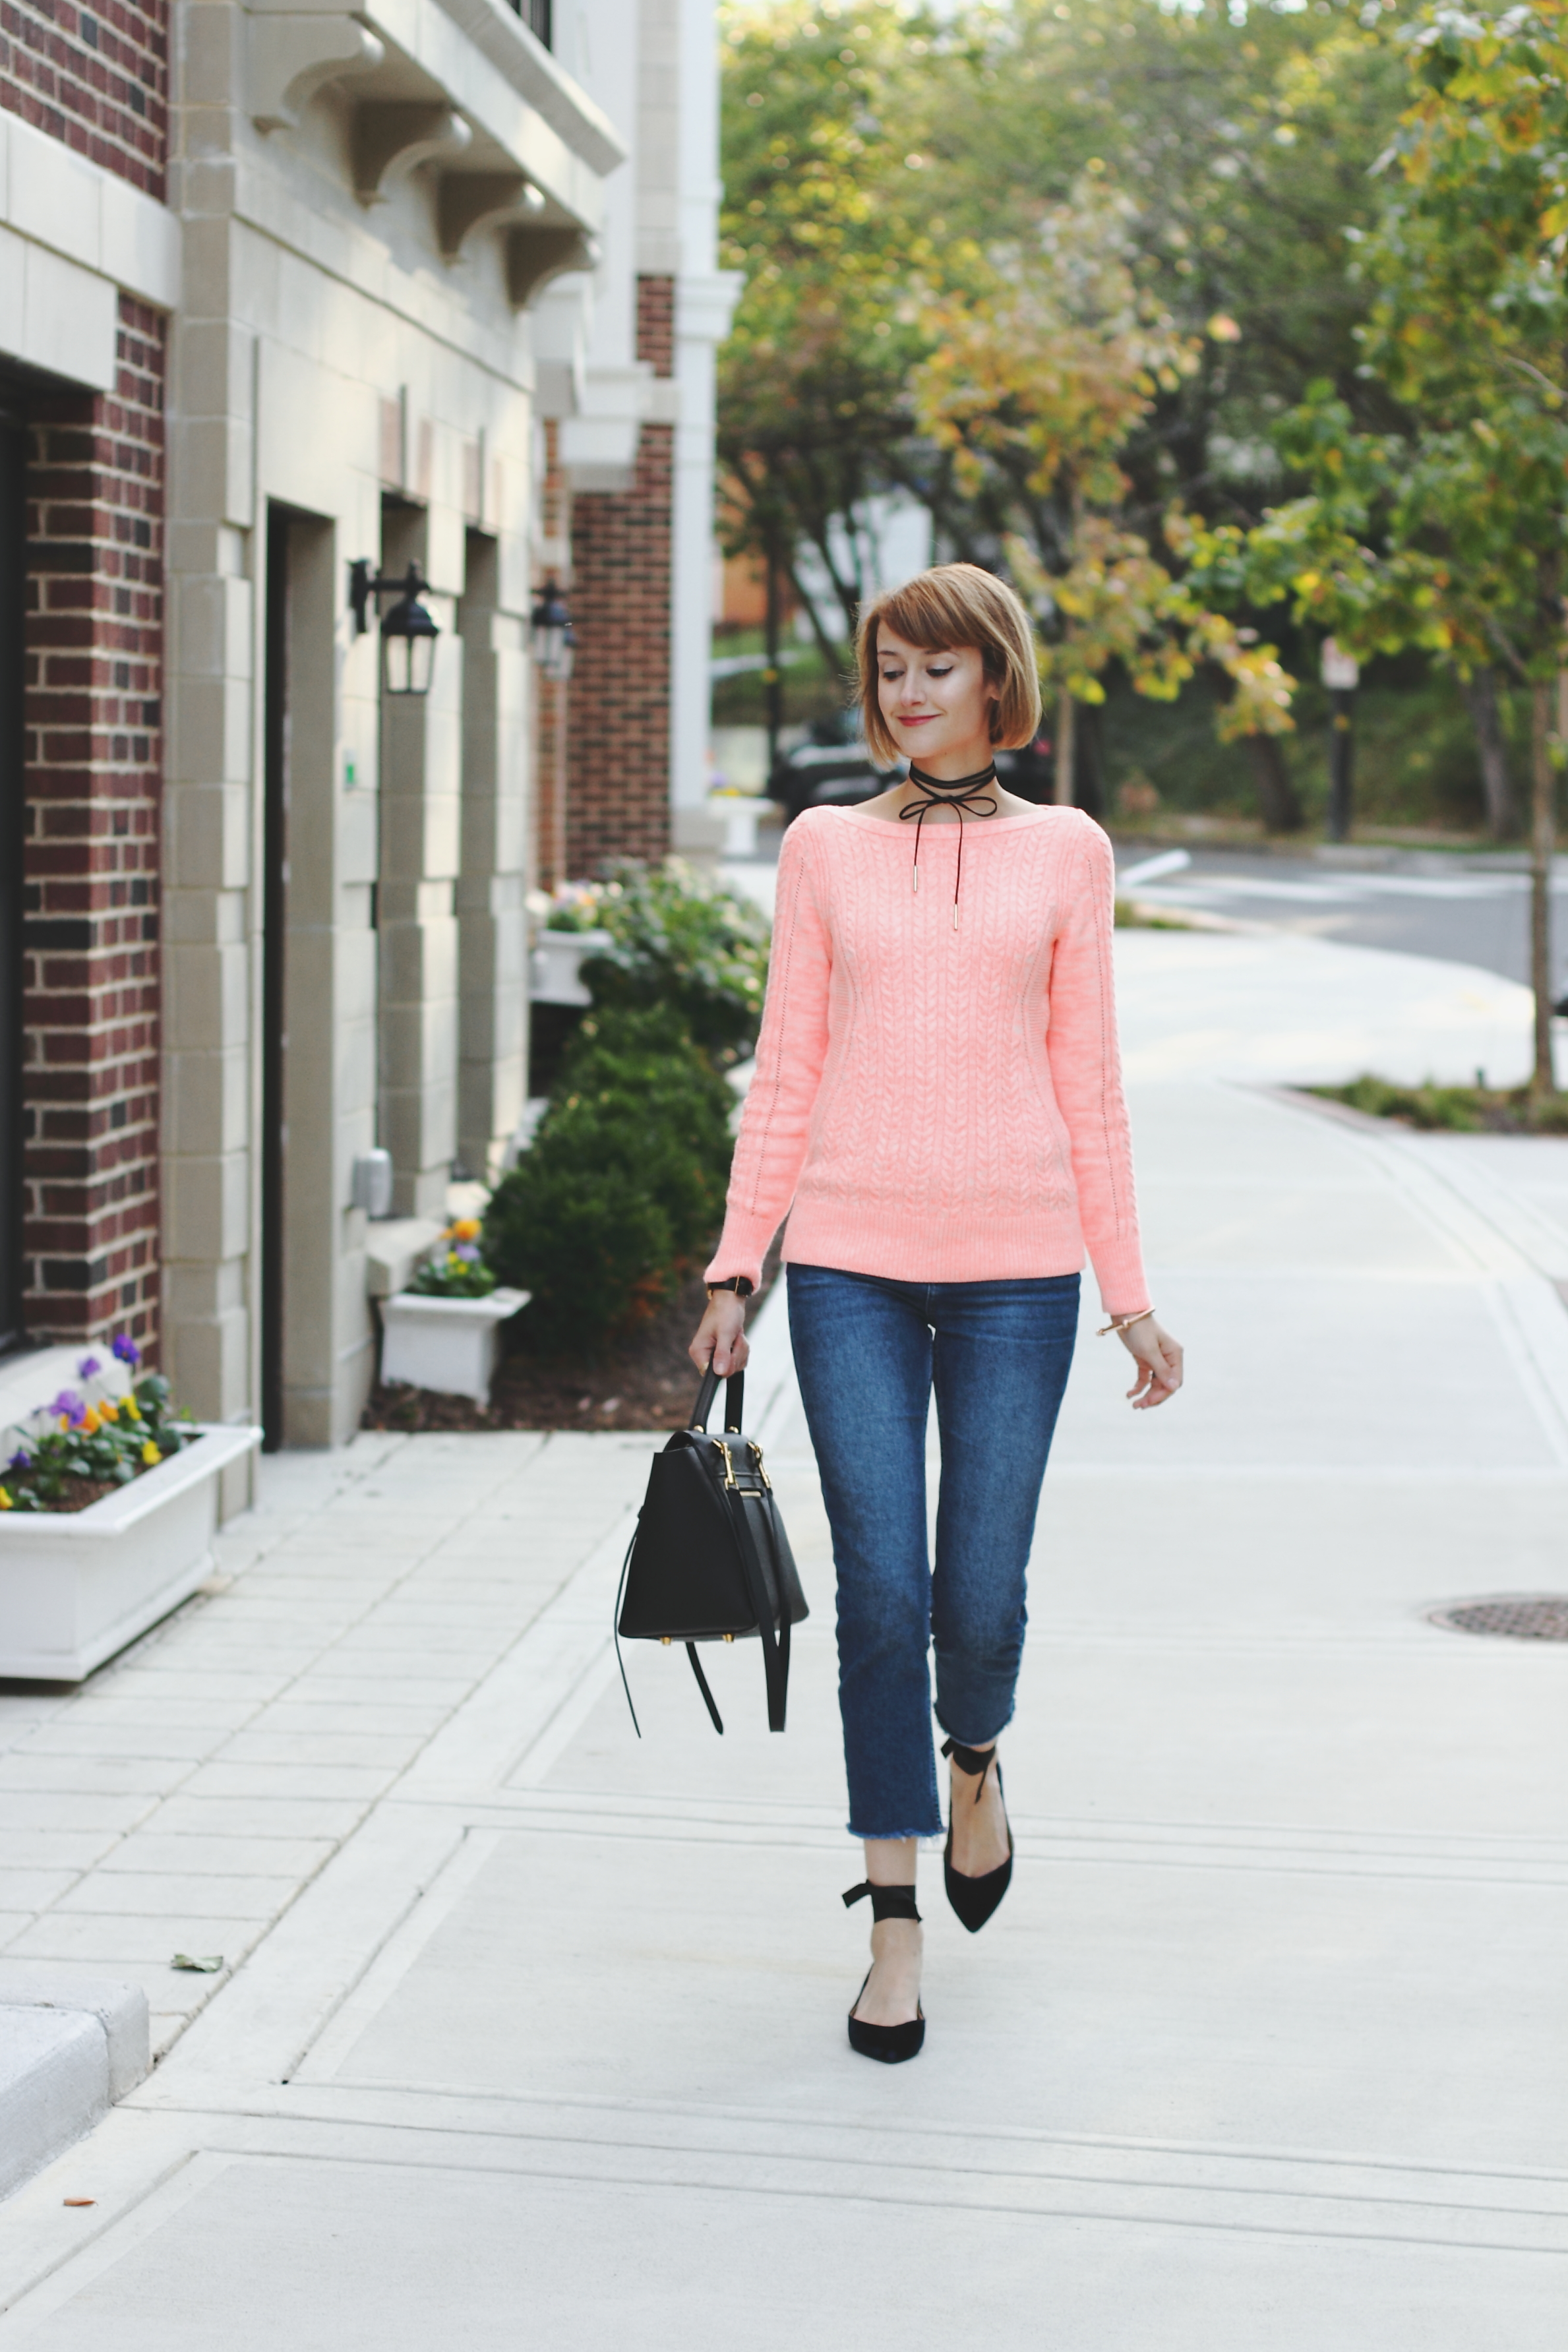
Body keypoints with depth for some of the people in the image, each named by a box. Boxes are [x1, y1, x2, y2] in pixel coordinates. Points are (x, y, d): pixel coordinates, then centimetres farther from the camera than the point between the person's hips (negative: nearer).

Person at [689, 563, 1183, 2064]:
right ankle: (895, 1928, 7)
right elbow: (787, 1074, 9)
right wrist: (735, 1266, 3)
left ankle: (973, 1758, 34)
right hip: (852, 1262, 0)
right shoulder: (825, 850, 8)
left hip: (1014, 1264, 0)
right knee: (880, 1592, -3)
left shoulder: (1065, 854, 7)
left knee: (980, 1597, -2)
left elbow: (1085, 1083, 8)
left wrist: (1127, 1292, 6)